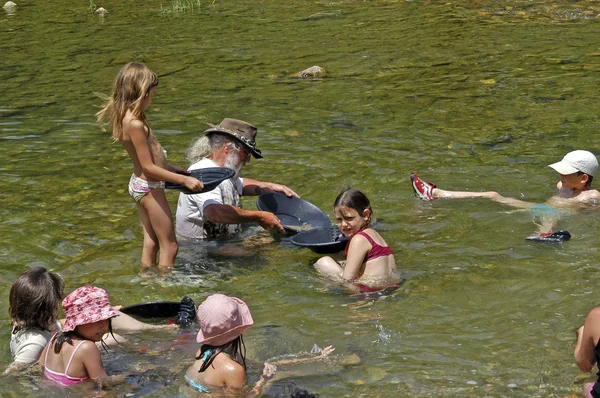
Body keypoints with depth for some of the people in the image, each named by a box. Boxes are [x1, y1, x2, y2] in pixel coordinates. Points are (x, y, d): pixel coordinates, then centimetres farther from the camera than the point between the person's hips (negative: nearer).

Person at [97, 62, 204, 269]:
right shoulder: (135, 124, -26)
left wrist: (170, 167, 20)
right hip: (149, 187, -10)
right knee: (169, 246, 1)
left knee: (151, 243, 18)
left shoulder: (125, 116, 3)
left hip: (139, 184, 10)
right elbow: (149, 167, -22)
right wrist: (184, 180, -20)